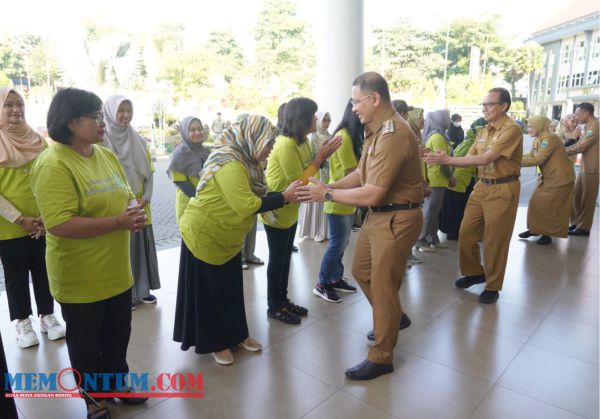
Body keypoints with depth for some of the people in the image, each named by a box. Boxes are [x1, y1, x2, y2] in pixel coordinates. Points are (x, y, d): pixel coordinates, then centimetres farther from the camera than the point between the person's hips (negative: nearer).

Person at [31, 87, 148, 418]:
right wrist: (119, 222, -27)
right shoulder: (53, 164, -20)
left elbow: (125, 196, 15)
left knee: (118, 335, 22)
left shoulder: (107, 155, 5)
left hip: (117, 271, 7)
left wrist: (135, 210, -9)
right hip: (81, 278, -7)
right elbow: (59, 225, -27)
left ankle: (117, 383, 44)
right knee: (86, 343, 15)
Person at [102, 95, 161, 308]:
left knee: (142, 247, 11)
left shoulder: (139, 141, 9)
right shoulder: (102, 140, -7)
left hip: (140, 206, 5)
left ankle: (142, 290, 25)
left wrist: (146, 196, -3)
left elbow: (149, 171, 10)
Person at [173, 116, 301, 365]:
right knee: (209, 293, 7)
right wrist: (284, 197, -27)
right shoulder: (230, 165, -27)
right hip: (204, 236, -9)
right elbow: (246, 205, -34)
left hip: (226, 237, 9)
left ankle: (236, 335, 32)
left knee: (231, 289, 17)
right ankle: (215, 343, 24)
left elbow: (254, 197, -1)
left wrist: (286, 195, -11)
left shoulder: (245, 161, 3)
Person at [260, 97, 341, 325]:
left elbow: (306, 170, 5)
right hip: (276, 209, -9)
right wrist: (320, 157, -20)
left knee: (285, 256, 17)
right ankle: (274, 307, 20)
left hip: (290, 209, 9)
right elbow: (298, 182, -24)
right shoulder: (286, 145, -26)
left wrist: (322, 155, -9)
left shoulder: (302, 141, 4)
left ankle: (283, 300, 32)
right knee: (277, 258, 4)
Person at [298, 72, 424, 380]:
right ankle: (393, 318, 45)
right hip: (378, 215, 10)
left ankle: (381, 357, 22)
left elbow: (371, 195, -27)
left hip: (397, 219, -10)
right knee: (361, 271, 21)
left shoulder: (393, 135, -26)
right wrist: (330, 186, -2)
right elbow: (362, 173, 10)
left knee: (382, 285, 2)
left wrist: (328, 195, -17)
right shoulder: (376, 129, 7)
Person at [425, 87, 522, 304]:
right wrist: (444, 159, -12)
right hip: (482, 186, 8)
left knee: (494, 240, 3)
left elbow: (486, 159, -24)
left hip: (503, 190, -8)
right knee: (466, 233, 11)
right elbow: (470, 158, 4)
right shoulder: (484, 131, 10)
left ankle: (492, 286, 20)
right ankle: (475, 272, 32)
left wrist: (448, 159, -25)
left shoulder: (512, 129, -16)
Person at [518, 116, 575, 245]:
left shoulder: (550, 138, -23)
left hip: (559, 178, -9)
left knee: (550, 207, -2)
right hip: (547, 177, 9)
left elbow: (538, 160, -28)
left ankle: (548, 234, 10)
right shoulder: (537, 140, 6)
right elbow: (531, 156, 2)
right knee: (536, 202, 9)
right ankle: (535, 228, 21)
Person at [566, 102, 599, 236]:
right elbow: (579, 145, 13)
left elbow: (580, 148, -20)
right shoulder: (588, 127, 13)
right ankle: (576, 222, 24)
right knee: (577, 196, 13)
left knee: (587, 199, 0)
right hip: (584, 167, 9)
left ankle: (584, 227, 9)